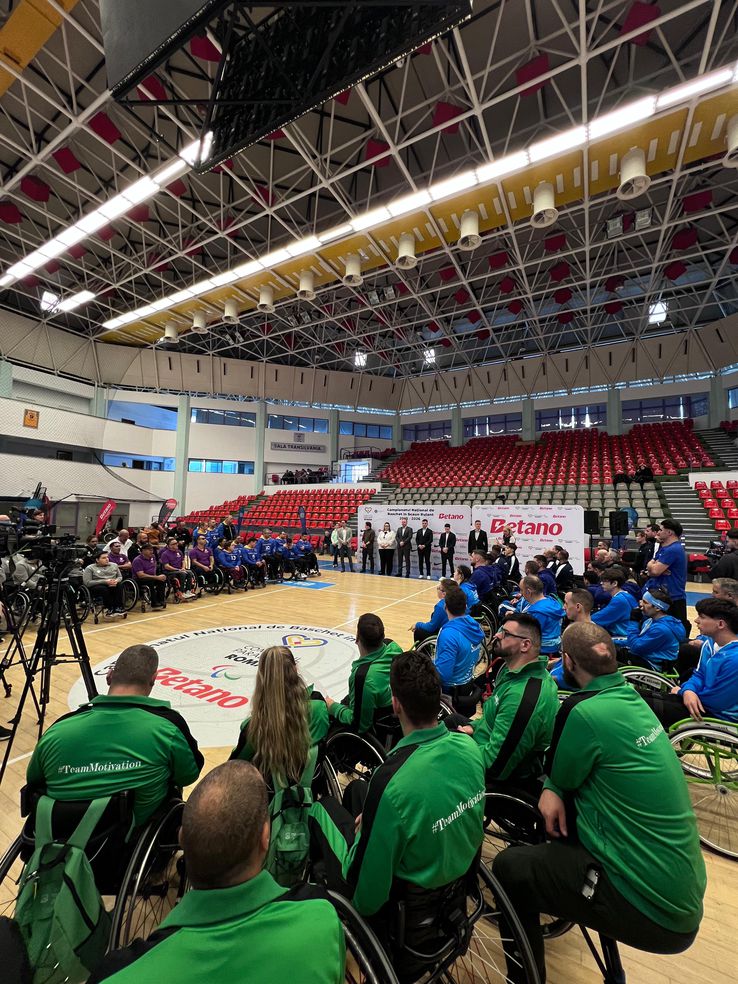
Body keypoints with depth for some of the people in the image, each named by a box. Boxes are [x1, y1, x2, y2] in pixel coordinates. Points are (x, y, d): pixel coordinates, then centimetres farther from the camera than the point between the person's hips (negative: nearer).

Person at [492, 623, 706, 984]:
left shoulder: (583, 711, -27)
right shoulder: (631, 698, -1)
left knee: (509, 867, -1)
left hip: (653, 909, -8)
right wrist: (551, 790, -9)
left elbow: (559, 777, -8)